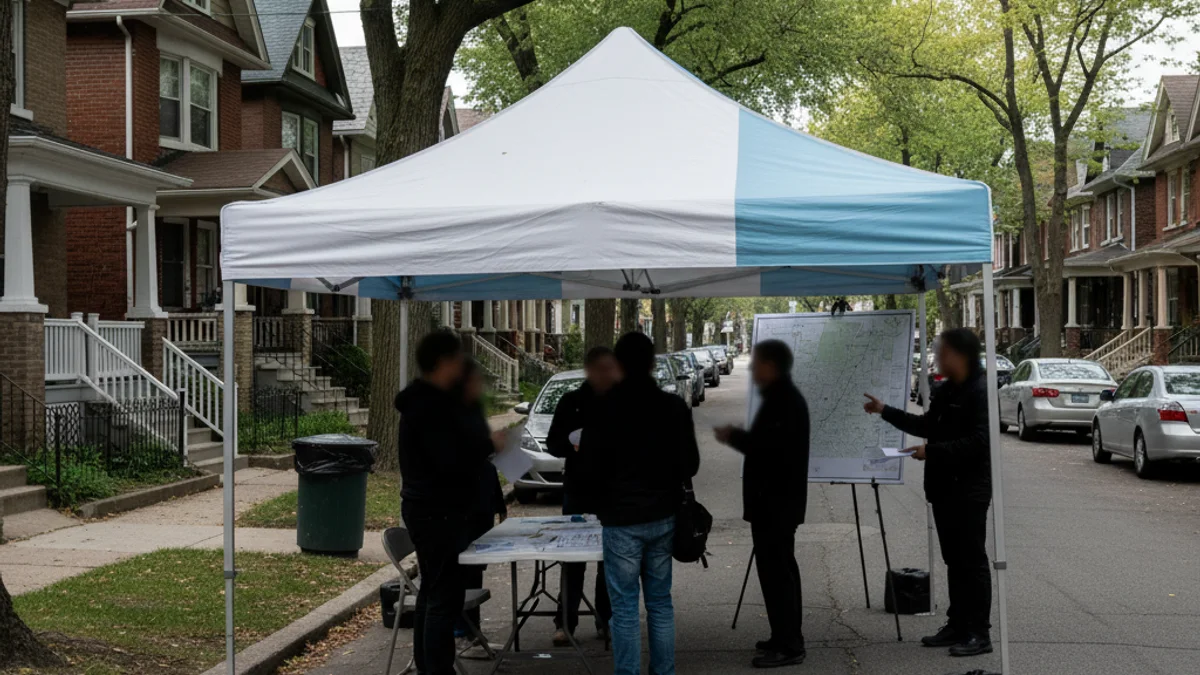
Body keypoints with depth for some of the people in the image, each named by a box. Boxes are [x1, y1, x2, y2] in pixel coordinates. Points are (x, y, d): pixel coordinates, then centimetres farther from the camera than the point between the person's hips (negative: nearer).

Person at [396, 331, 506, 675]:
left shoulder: (427, 401, 14)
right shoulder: (431, 407, -20)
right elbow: (453, 459, -28)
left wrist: (481, 445, 10)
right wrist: (489, 444, -14)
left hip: (431, 510, 11)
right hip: (438, 513, -11)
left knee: (433, 592, 18)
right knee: (445, 598, -9)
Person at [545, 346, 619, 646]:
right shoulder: (572, 402, 1)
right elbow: (553, 444, 1)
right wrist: (573, 444, -19)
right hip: (579, 490, -1)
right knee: (573, 559, 1)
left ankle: (606, 620, 17)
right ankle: (565, 622, 8)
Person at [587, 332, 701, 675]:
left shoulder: (602, 409, -12)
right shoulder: (674, 407, -1)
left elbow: (589, 468, -10)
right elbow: (690, 464, 3)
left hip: (622, 521, -4)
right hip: (663, 517, 4)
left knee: (625, 609, 1)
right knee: (660, 603, 13)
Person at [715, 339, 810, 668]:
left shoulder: (785, 402, -19)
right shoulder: (782, 397, 15)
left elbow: (771, 448, -27)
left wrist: (734, 437, -15)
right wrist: (739, 436, 8)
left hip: (776, 501, -11)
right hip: (777, 499, 11)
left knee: (775, 570, -9)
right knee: (781, 569, 17)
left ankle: (788, 646, -7)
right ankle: (788, 638, 26)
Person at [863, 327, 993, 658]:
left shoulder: (979, 392, -16)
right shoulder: (946, 390, 12)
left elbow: (978, 441, -23)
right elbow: (928, 425, 23)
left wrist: (933, 451, -24)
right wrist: (885, 411, 21)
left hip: (969, 489, -9)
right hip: (944, 486, 9)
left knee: (972, 559, -4)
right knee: (953, 559, 14)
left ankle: (980, 633, 1)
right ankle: (958, 625, 21)